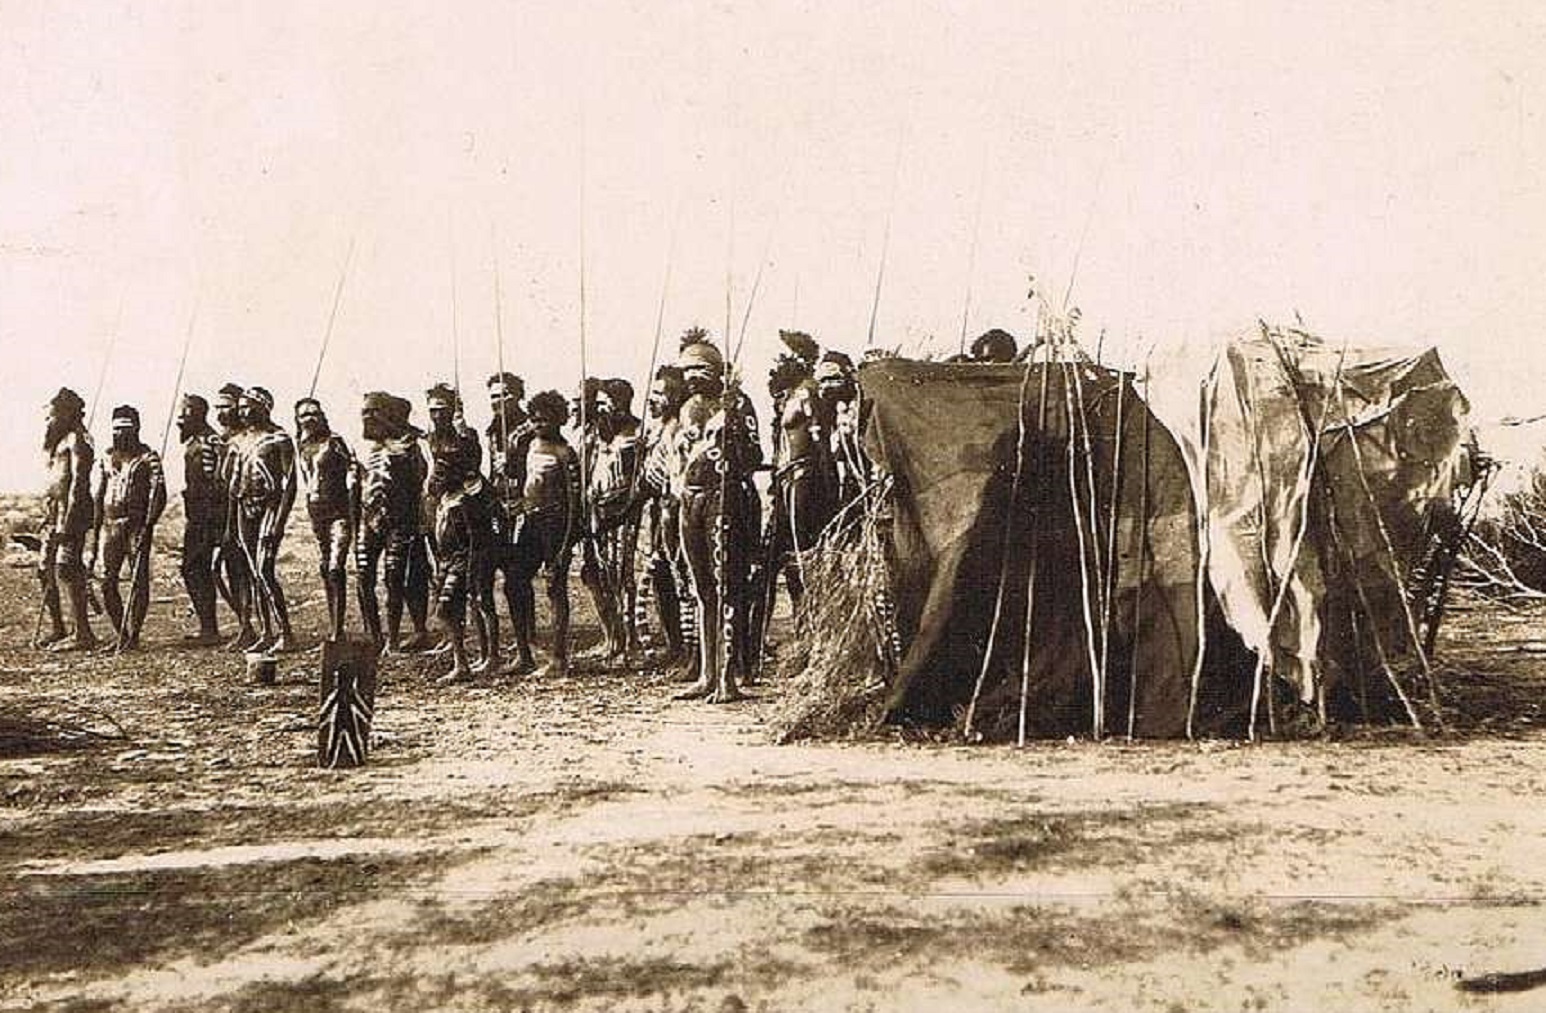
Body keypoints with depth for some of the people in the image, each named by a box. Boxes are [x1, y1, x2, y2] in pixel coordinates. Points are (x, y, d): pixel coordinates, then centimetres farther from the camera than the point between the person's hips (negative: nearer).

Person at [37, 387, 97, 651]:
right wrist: (49, 518, 17)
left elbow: (78, 483, -17)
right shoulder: (58, 443, 20)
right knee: (45, 571, 12)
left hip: (71, 513, -10)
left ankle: (82, 633, -14)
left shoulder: (76, 441, -9)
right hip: (53, 514, 10)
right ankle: (56, 629, 21)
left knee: (66, 570, -14)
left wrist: (66, 521, -23)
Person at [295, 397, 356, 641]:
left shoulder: (334, 442, -5)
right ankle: (333, 625, 20)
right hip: (315, 512, 6)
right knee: (324, 569, 10)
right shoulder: (301, 447, 12)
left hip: (339, 511, -6)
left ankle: (338, 631, -12)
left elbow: (352, 469, -7)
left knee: (336, 568, -13)